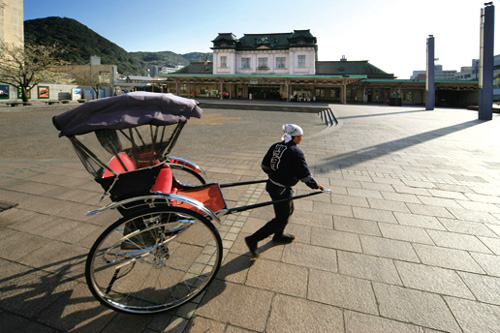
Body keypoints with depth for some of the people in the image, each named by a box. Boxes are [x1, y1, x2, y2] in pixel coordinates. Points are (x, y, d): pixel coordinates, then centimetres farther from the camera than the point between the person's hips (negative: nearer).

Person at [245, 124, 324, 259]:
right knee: (282, 219, 7)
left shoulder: (275, 146, 1)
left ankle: (278, 236, 48)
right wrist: (315, 186, 3)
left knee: (288, 211, 28)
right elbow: (305, 175, -15)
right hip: (282, 191, -8)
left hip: (271, 185, 8)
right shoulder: (296, 152, -20)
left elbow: (264, 165, 8)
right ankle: (253, 240, 8)